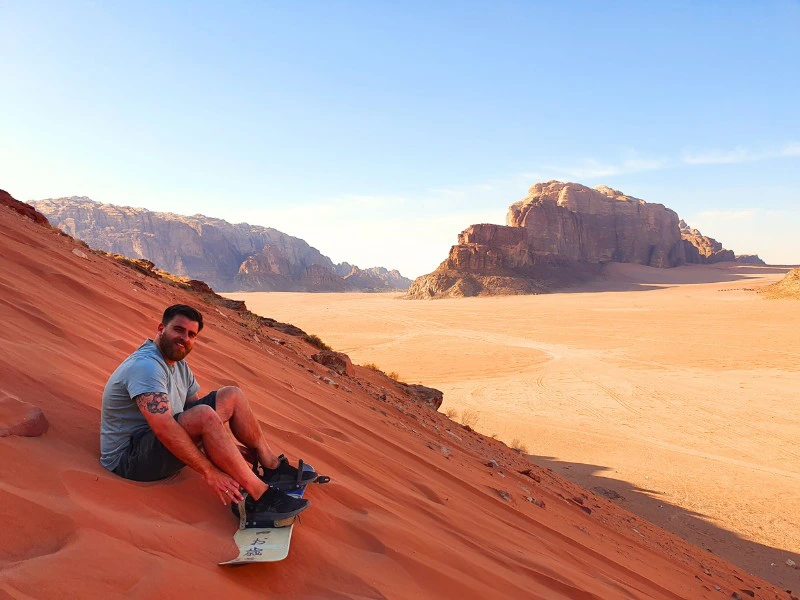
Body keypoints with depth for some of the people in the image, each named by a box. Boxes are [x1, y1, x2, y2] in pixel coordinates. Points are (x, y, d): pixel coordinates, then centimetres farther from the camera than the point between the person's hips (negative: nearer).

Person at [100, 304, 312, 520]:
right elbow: (164, 429, -33)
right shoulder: (146, 366, -23)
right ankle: (259, 497, -31)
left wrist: (228, 448, 1)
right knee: (205, 415, -35)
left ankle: (273, 468, 2)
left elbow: (195, 406, 12)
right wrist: (209, 472, -33)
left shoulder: (178, 364, 9)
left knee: (231, 395, 1)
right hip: (128, 458, -10)